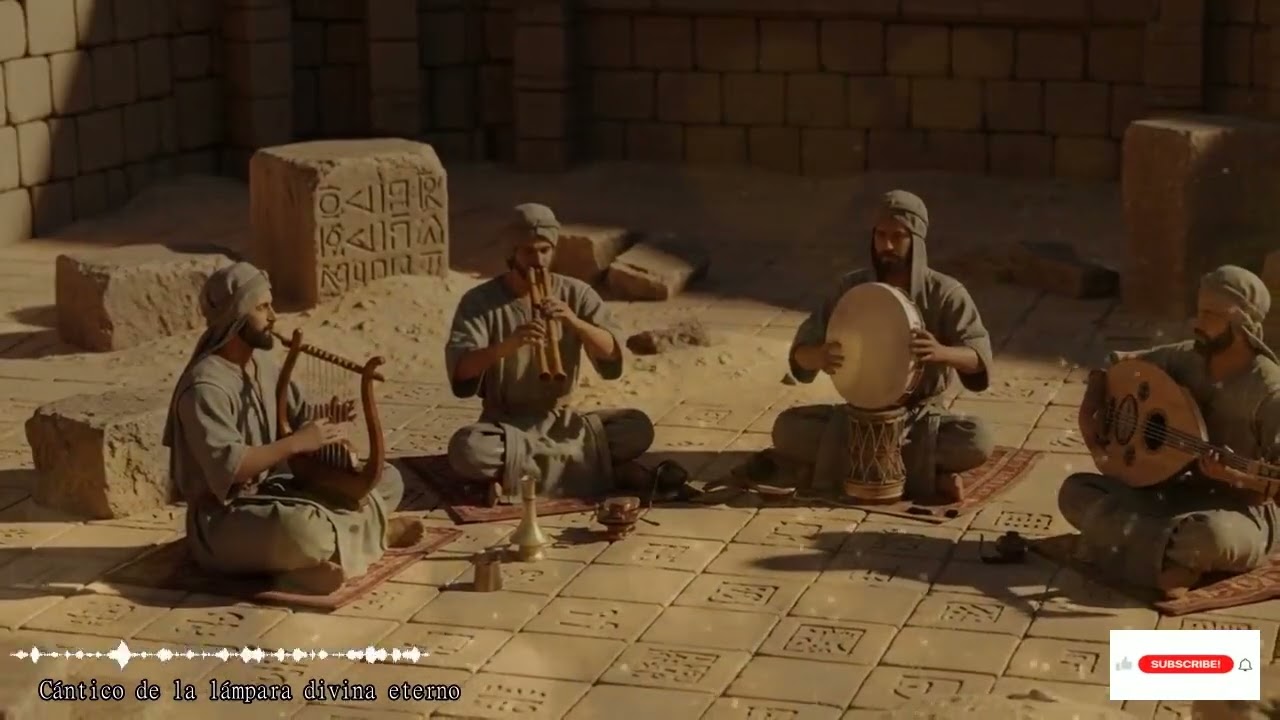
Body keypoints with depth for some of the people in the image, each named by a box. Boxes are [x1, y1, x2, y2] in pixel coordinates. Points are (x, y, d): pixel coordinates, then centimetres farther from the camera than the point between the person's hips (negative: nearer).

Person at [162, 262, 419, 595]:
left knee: (387, 479, 5)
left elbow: (300, 415, 14)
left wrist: (324, 422, -9)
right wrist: (296, 443, -26)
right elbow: (227, 467, -28)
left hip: (277, 492, 9)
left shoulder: (264, 363, 9)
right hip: (223, 520, -9)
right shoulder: (205, 386, -19)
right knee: (301, 529, -39)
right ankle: (374, 529, -11)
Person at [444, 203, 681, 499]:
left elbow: (612, 353, -9)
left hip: (562, 422, 1)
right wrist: (506, 345, -35)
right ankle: (610, 472, -28)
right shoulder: (480, 301, -5)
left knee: (637, 428, -22)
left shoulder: (577, 294, 2)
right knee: (466, 450, -37)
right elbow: (460, 370, -17)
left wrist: (574, 322, -26)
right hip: (505, 426, -1)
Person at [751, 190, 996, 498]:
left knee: (978, 443, -32)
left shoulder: (945, 292, -9)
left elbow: (979, 357, -20)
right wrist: (820, 356, -35)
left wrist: (942, 353, -43)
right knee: (787, 429, -24)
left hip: (920, 418, -2)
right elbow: (801, 352, -8)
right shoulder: (852, 287, -4)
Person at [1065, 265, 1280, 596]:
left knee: (1210, 534, -43)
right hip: (1181, 494, 7)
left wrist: (1235, 477, -38)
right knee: (1074, 490, -6)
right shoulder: (1185, 358, 0)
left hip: (1242, 513, -7)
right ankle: (1174, 552, -18)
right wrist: (1089, 413, -5)